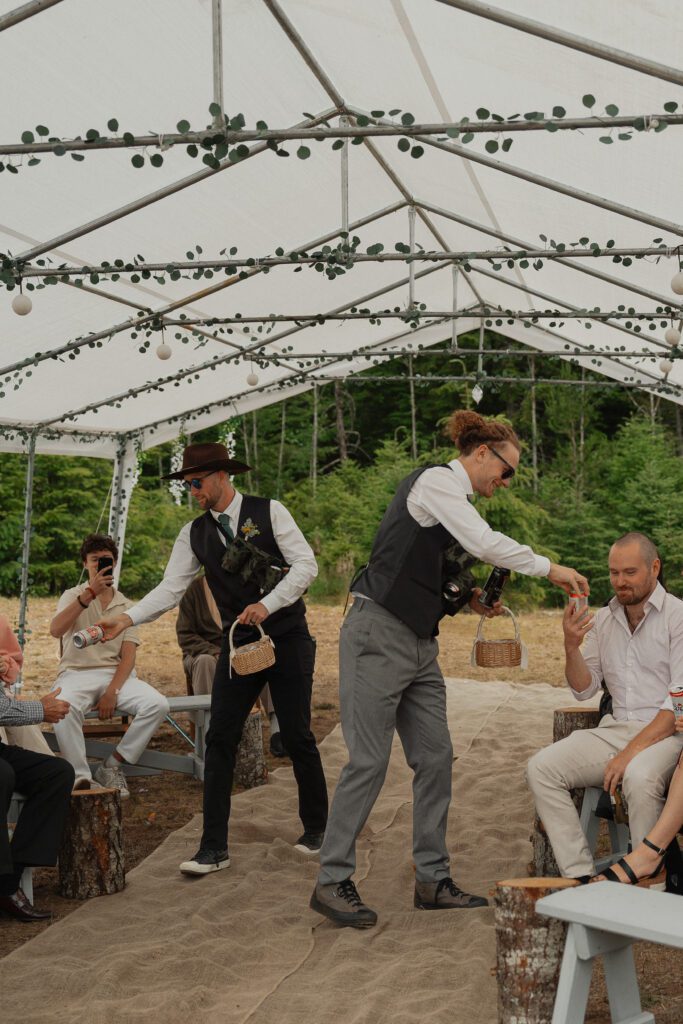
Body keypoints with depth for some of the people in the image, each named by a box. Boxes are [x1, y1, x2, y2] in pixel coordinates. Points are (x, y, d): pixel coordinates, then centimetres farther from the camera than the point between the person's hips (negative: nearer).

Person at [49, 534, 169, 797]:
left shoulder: (125, 605, 13)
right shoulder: (73, 596, 8)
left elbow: (128, 656, 3)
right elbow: (56, 630, -15)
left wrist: (112, 691, -14)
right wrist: (90, 593, -22)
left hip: (116, 674, 3)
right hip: (77, 674, -2)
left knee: (158, 704, -24)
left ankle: (111, 766, -11)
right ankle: (81, 779, -27)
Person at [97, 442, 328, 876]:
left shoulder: (269, 511, -7)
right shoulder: (194, 533, 4)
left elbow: (306, 564, -12)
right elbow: (170, 589, -2)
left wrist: (267, 604, -23)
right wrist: (127, 619, -17)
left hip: (287, 637, -3)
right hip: (238, 642, 4)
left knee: (297, 737, 2)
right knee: (220, 739, -4)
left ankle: (316, 829, 23)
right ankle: (214, 847, 2)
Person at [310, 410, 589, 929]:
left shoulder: (453, 498, 18)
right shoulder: (435, 481, -10)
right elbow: (486, 543, -21)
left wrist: (471, 597, 7)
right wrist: (549, 568, -13)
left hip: (419, 643, 10)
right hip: (379, 634, -10)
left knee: (435, 757, 7)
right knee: (370, 760, -6)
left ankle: (432, 879, 16)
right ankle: (332, 881, 4)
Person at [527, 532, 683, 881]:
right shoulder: (602, 620, 13)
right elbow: (584, 690, 14)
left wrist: (632, 751, -21)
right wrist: (571, 647, -6)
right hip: (615, 730, 6)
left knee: (639, 777, -38)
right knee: (541, 768, -16)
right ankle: (580, 876, -17)